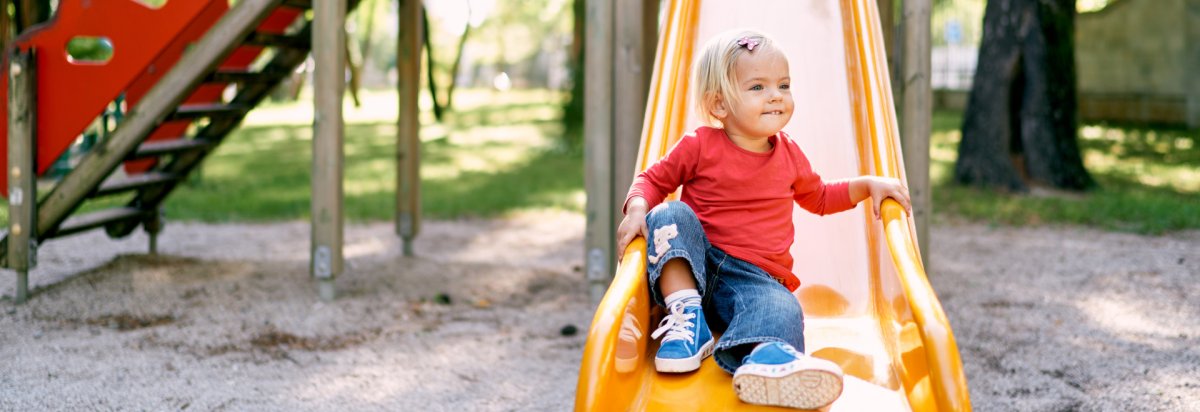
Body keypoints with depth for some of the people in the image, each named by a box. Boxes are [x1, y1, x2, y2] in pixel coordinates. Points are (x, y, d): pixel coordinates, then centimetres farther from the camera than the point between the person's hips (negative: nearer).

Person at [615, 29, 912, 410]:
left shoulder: (789, 155, 11)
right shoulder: (700, 146, -1)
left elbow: (819, 198, 28)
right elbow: (654, 180, 7)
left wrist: (867, 185, 14)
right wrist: (637, 209, -15)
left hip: (755, 277, 1)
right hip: (691, 266, 0)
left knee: (781, 308, -33)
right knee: (670, 216, -26)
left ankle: (764, 354, -69)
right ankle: (687, 316, -32)